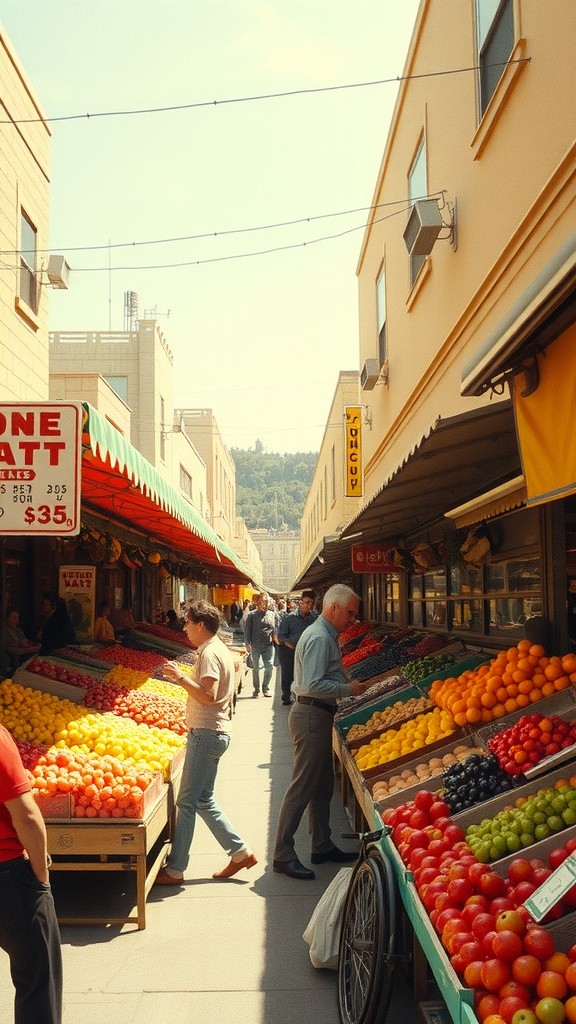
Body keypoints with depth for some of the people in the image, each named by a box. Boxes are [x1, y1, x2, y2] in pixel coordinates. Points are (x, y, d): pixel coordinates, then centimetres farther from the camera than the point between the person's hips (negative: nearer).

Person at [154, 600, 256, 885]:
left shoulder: (209, 653, -16)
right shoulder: (220, 650, 16)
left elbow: (208, 696, -26)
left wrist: (180, 677, -24)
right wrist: (182, 678, 17)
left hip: (206, 733, -11)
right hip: (215, 731, 11)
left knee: (187, 802, -3)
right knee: (203, 799, 16)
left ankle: (175, 870, 4)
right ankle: (240, 851, 19)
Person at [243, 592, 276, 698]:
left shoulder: (272, 614, 11)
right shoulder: (252, 615, 0)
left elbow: (274, 629, 16)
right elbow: (247, 630, -2)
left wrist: (275, 639, 2)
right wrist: (248, 644, -10)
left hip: (268, 645, 3)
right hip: (255, 646, -2)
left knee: (270, 666, -3)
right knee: (256, 668, 6)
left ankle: (266, 688, 14)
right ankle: (256, 689, 17)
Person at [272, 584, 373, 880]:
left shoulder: (325, 635, 16)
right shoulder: (319, 638, -18)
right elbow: (313, 685, -25)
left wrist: (348, 684, 12)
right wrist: (348, 689, -17)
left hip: (316, 714, 11)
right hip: (311, 716, -11)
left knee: (322, 784, 16)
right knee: (302, 787, -7)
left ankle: (322, 845, 27)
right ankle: (283, 855, -1)